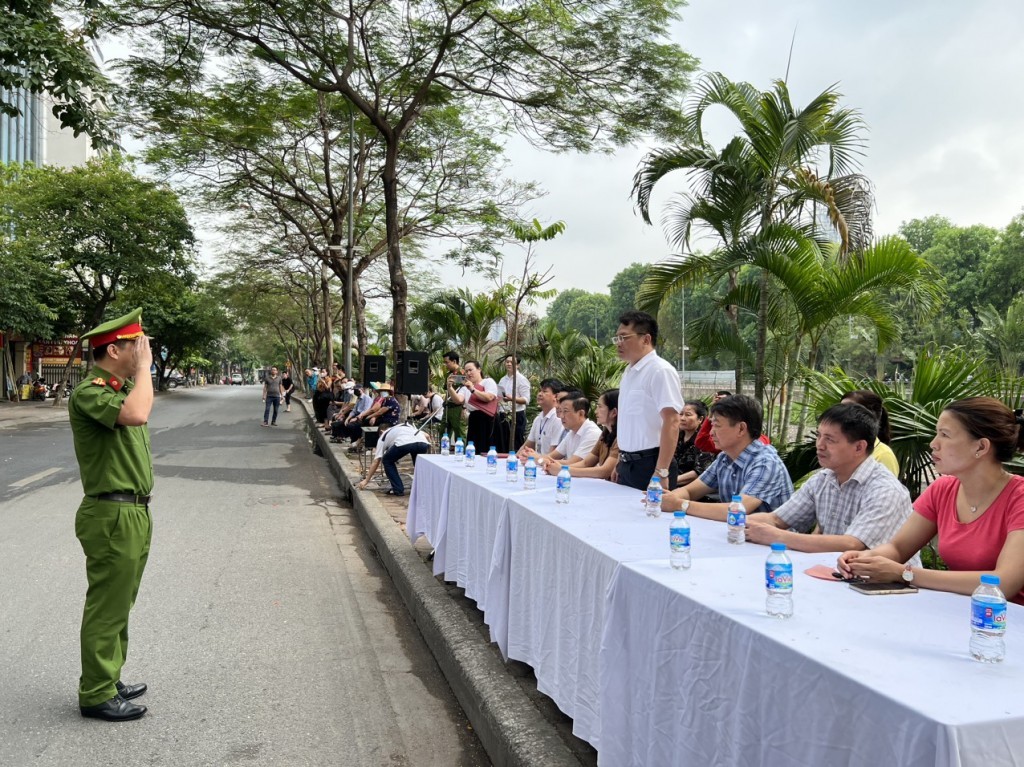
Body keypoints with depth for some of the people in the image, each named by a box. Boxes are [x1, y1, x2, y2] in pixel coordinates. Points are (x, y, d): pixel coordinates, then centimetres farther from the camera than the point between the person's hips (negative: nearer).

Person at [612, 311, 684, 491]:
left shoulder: (660, 371, -14)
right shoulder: (629, 372, 11)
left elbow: (671, 422, -20)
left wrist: (661, 472, -23)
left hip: (649, 464, -8)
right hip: (627, 464, 8)